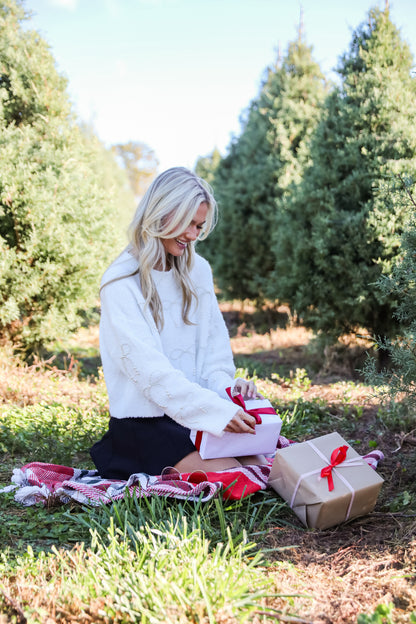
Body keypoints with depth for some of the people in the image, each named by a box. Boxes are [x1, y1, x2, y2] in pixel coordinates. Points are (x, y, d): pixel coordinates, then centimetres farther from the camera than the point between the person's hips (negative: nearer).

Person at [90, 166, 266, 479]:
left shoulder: (198, 270, 9)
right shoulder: (121, 283, -12)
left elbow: (214, 343, 11)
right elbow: (149, 369, -20)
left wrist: (225, 384, -11)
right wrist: (217, 410, -27)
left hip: (197, 407, 5)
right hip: (145, 417, -5)